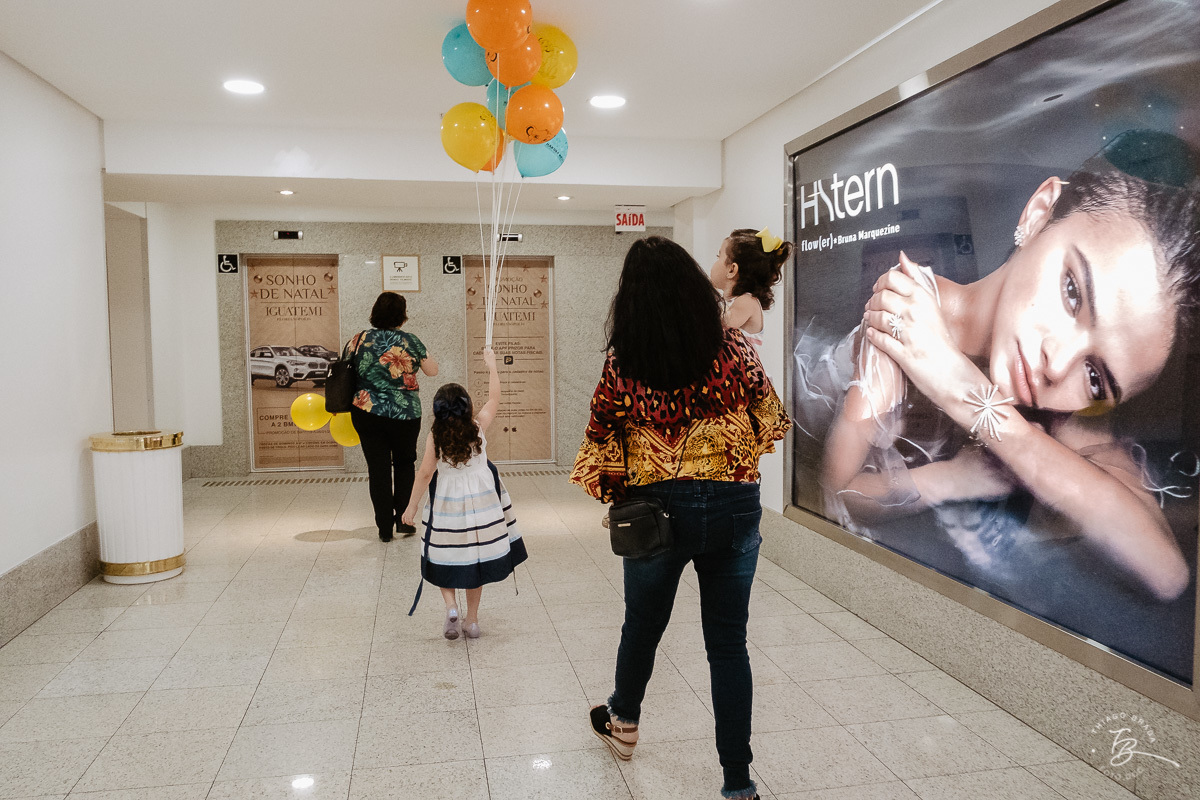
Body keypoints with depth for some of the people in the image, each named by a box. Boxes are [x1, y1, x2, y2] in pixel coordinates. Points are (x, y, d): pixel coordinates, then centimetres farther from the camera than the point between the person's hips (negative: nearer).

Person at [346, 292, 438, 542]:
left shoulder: (357, 341, -1)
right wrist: (424, 354, 21)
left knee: (378, 470, 8)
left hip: (367, 415, 2)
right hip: (405, 415, -1)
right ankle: (403, 519, 18)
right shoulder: (409, 341, -8)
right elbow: (432, 370, 2)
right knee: (404, 465, 18)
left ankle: (385, 528, 11)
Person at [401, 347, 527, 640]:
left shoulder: (435, 437, -11)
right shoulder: (479, 427, -9)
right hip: (480, 502, 1)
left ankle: (451, 606, -4)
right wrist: (491, 364, 18)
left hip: (446, 505, -1)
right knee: (475, 559, 12)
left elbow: (425, 474, -7)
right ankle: (472, 619, 20)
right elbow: (494, 398, 6)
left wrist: (411, 506, 5)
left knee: (445, 559, 15)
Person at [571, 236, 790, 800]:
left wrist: (614, 497, 14)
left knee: (642, 625, 23)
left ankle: (623, 724, 49)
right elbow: (770, 419, 6)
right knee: (728, 643, 11)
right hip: (735, 506, 1)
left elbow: (602, 441, -4)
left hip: (658, 507, 0)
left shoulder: (622, 362, -11)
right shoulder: (734, 347, -7)